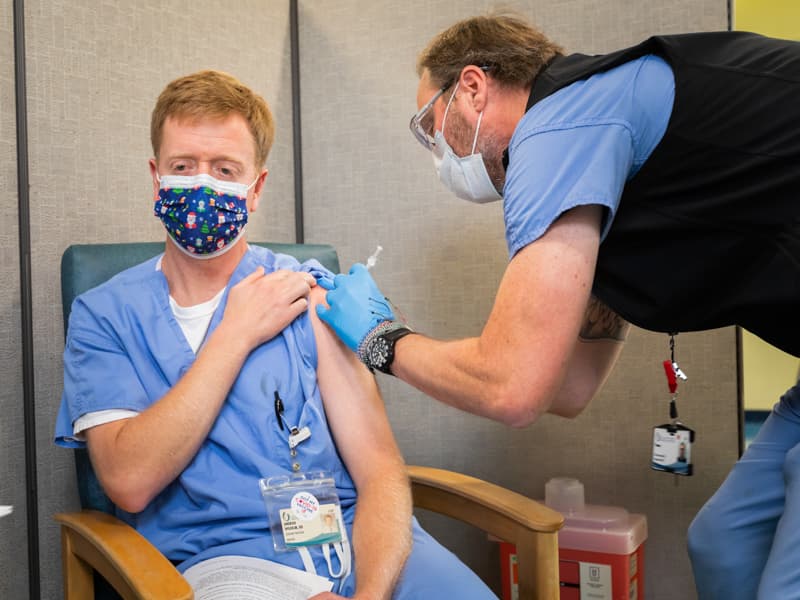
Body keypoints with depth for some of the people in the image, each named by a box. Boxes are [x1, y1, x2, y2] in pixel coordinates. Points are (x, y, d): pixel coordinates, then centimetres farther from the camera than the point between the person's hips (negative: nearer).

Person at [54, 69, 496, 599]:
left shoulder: (308, 293, 6)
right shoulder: (103, 314, 7)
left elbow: (380, 469, -2)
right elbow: (129, 482, -8)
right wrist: (236, 335, -7)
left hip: (353, 534, 2)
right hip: (222, 552, -2)